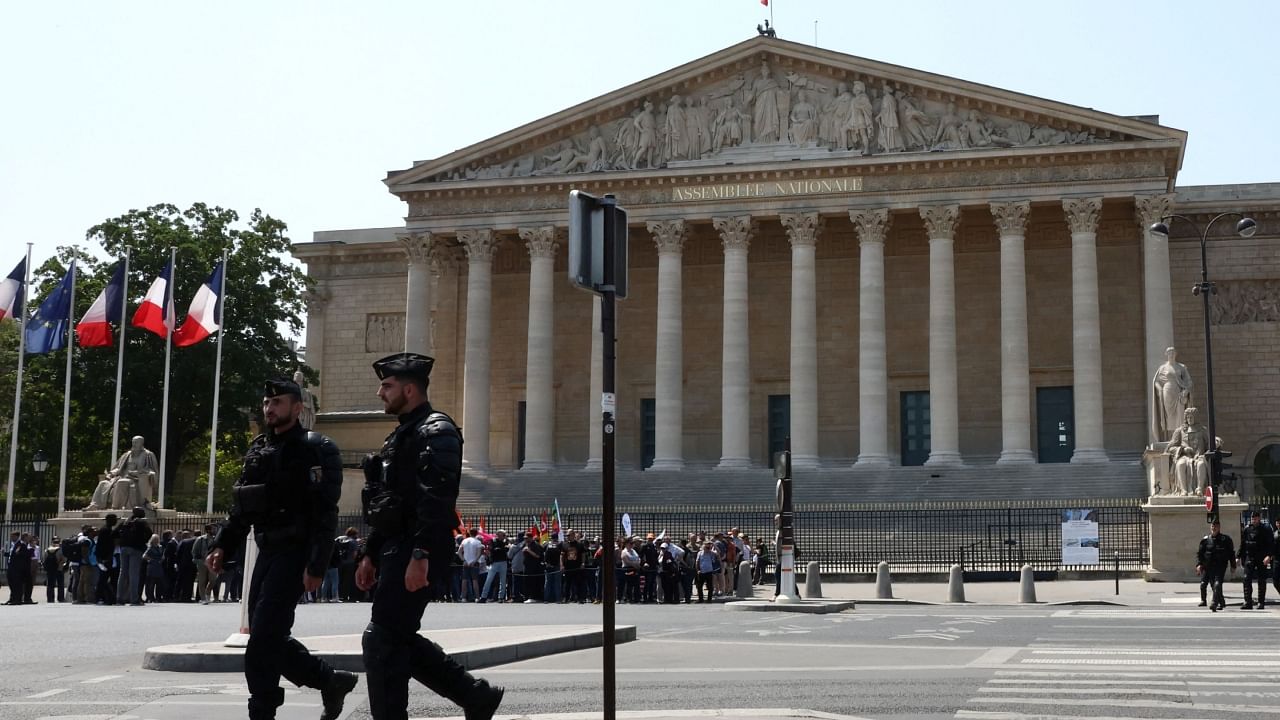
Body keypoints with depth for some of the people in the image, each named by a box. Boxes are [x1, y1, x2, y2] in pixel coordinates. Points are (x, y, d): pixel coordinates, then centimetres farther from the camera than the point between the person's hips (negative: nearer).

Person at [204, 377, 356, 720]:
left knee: (263, 640, -11)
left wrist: (316, 566, -22)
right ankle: (332, 681, 27)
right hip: (267, 552, 8)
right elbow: (241, 508, 17)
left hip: (294, 553, -8)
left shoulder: (316, 449, -9)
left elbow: (325, 513, -16)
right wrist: (222, 546, 3)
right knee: (269, 638, 11)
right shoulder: (257, 450, 15)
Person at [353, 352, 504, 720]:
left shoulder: (436, 431, -12)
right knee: (400, 637, 12)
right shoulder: (401, 435, 20)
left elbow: (437, 500, -22)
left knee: (382, 640, -8)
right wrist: (370, 555, 20)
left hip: (415, 552, -10)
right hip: (396, 549, 10)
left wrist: (420, 557, -28)